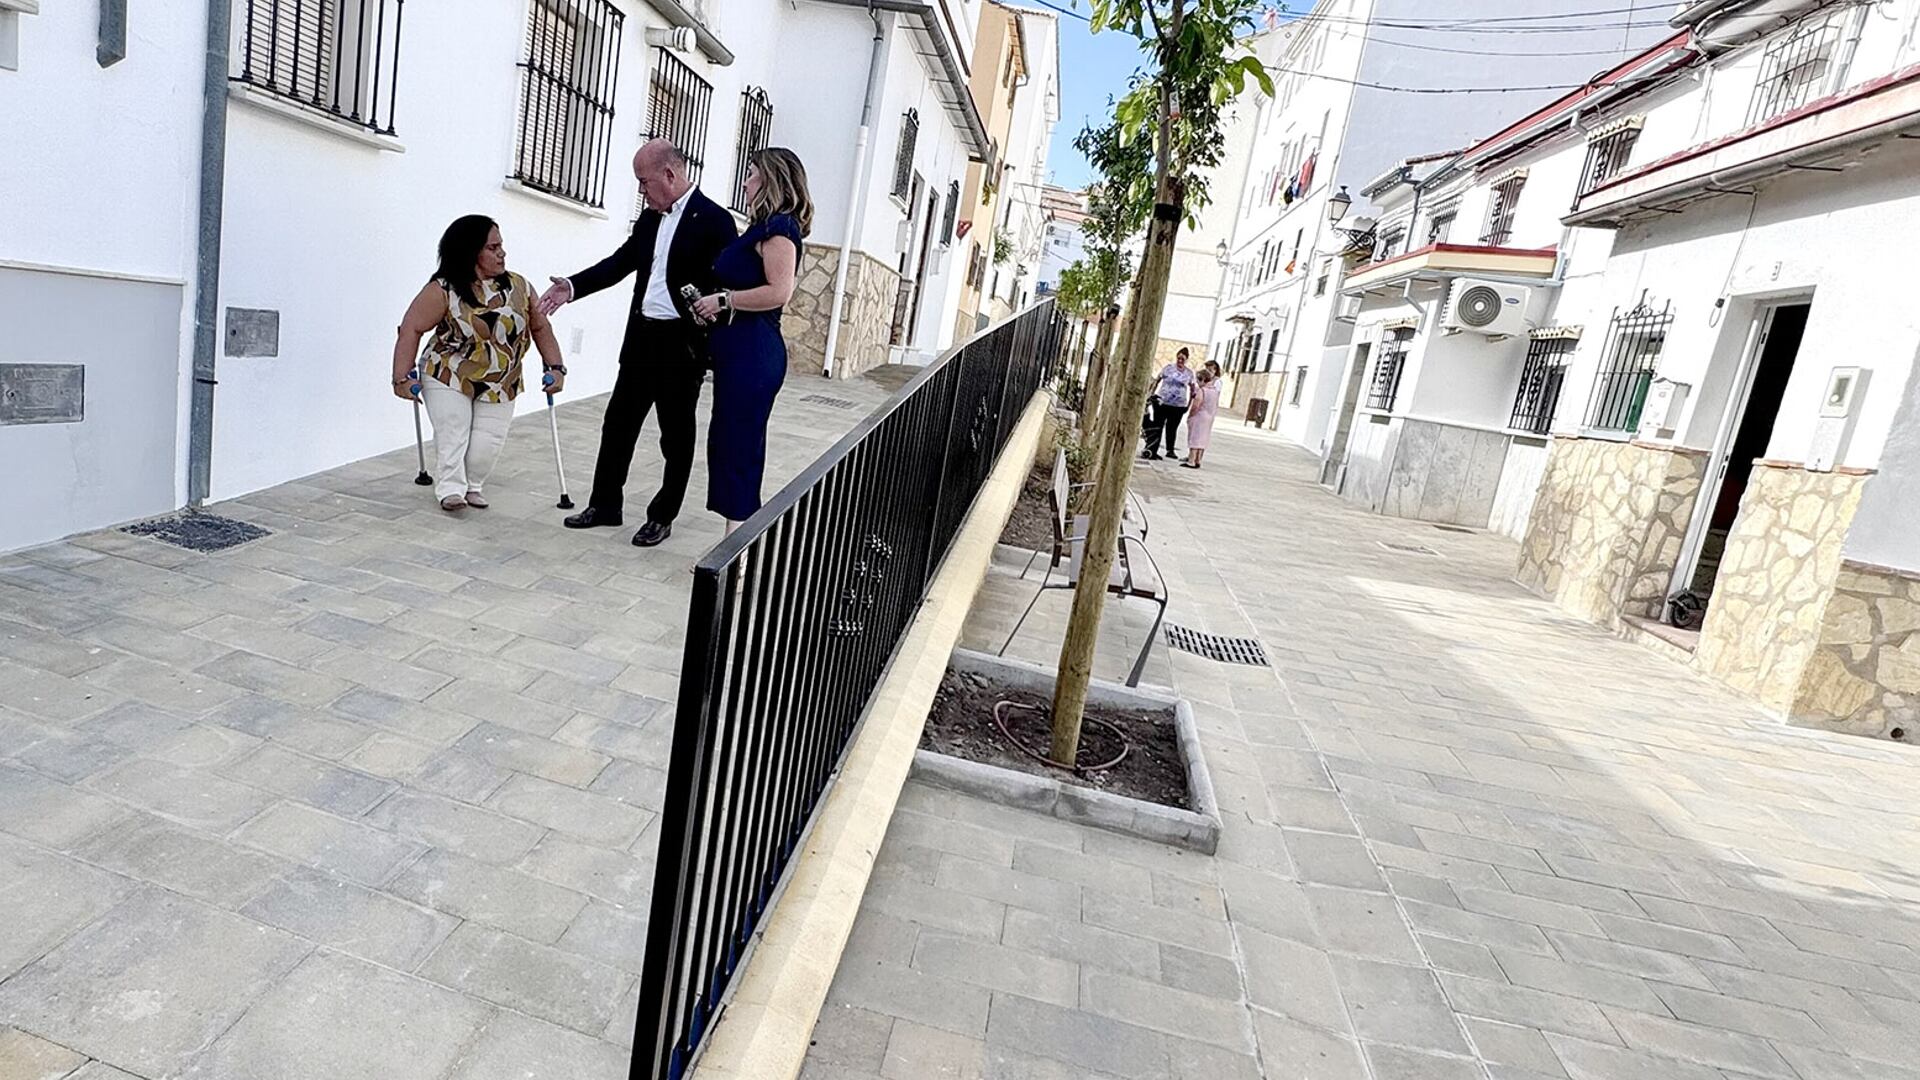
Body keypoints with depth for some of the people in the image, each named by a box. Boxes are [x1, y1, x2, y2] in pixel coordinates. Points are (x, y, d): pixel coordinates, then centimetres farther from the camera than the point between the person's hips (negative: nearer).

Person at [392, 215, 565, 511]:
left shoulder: (519, 287, -5)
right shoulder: (443, 290, -16)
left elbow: (540, 327, 6)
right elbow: (411, 329, -13)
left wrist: (555, 367, -2)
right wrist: (402, 378, -16)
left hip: (500, 385, 3)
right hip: (448, 378, -3)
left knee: (487, 444, -2)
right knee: (452, 436, -12)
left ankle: (473, 485, 18)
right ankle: (451, 489, -8)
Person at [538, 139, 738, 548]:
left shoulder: (713, 220, -9)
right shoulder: (650, 218, 12)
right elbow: (620, 262, 16)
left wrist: (711, 346, -22)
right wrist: (572, 286, 4)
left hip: (682, 345, -7)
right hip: (641, 337, 7)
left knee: (676, 434, 6)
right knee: (618, 423, 11)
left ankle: (662, 517, 18)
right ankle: (605, 504, 25)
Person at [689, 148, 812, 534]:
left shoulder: (778, 227, -11)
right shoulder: (769, 228, 18)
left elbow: (779, 291, -22)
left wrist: (723, 300, -14)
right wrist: (714, 305, 5)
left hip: (752, 353, -10)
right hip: (742, 351, 10)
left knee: (738, 444, -6)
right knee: (731, 442, 13)